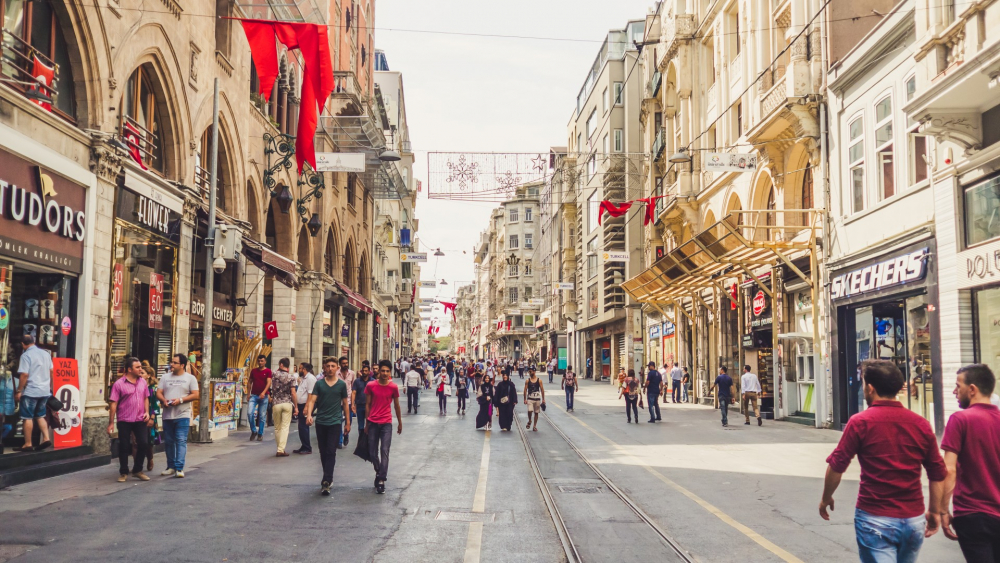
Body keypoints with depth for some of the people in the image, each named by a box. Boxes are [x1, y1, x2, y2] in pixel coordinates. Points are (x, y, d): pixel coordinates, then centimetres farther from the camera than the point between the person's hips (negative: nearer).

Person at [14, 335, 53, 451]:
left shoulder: (26, 355, -11)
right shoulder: (46, 353, 10)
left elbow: (24, 375, -17)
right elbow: (51, 372, 15)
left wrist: (19, 391, -11)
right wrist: (50, 387, 25)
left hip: (30, 391, -6)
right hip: (45, 391, 7)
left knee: (28, 417, 2)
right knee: (40, 416, 16)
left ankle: (28, 444, 5)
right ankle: (46, 439, 6)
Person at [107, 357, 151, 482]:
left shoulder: (143, 382, 7)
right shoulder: (119, 384, -8)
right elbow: (113, 404, -8)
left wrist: (147, 412, 2)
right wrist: (111, 422, -9)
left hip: (140, 420, 4)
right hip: (124, 420, -4)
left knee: (143, 444, 0)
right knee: (124, 446, 4)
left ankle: (137, 470, 16)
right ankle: (123, 473, 17)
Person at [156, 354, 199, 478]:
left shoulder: (190, 378, 2)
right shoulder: (165, 377, 12)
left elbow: (196, 394, -4)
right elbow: (159, 393, 9)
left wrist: (180, 400, -16)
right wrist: (164, 400, -14)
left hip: (182, 415, -4)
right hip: (167, 415, 4)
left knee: (181, 441, -9)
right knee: (169, 442, 9)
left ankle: (179, 468, -10)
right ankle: (171, 466, 19)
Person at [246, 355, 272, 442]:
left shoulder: (268, 371, -1)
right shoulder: (253, 371, 10)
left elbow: (268, 383, -11)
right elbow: (250, 382, 17)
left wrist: (263, 392, -25)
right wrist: (249, 393, 9)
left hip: (263, 396, -2)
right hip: (254, 395, 2)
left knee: (262, 416, 2)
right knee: (249, 412, -12)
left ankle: (260, 434, 12)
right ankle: (254, 431, 7)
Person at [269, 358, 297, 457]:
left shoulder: (275, 374, 0)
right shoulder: (291, 377, -3)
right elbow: (293, 393, -7)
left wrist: (278, 370, 16)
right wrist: (296, 406, -1)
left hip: (276, 403, 1)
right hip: (288, 403, -1)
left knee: (277, 428, 11)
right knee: (285, 427, -2)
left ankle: (279, 448, 18)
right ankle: (281, 450, -10)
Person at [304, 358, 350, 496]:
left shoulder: (342, 384, 2)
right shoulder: (319, 384, 3)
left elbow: (345, 403, 9)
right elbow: (312, 400, -5)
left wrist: (347, 422, 10)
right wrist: (309, 414, -22)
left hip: (335, 422, -2)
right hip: (320, 422, 2)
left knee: (331, 452, -9)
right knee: (323, 452, 10)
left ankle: (326, 482, -13)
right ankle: (328, 478, 24)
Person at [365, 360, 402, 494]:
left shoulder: (393, 387, -2)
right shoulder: (371, 386, -2)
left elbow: (396, 405, 9)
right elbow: (368, 405, 6)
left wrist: (400, 423, 14)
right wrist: (366, 423, 9)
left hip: (386, 423, -1)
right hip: (373, 423, 1)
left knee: (384, 451, -8)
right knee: (372, 453, 7)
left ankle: (381, 480, -6)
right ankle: (379, 472, 33)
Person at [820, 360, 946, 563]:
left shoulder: (860, 422, -10)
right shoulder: (921, 424, 2)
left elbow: (836, 467, -9)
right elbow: (938, 474, 6)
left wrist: (826, 499, 6)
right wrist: (934, 512, 17)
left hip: (875, 519, -4)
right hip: (914, 519, 5)